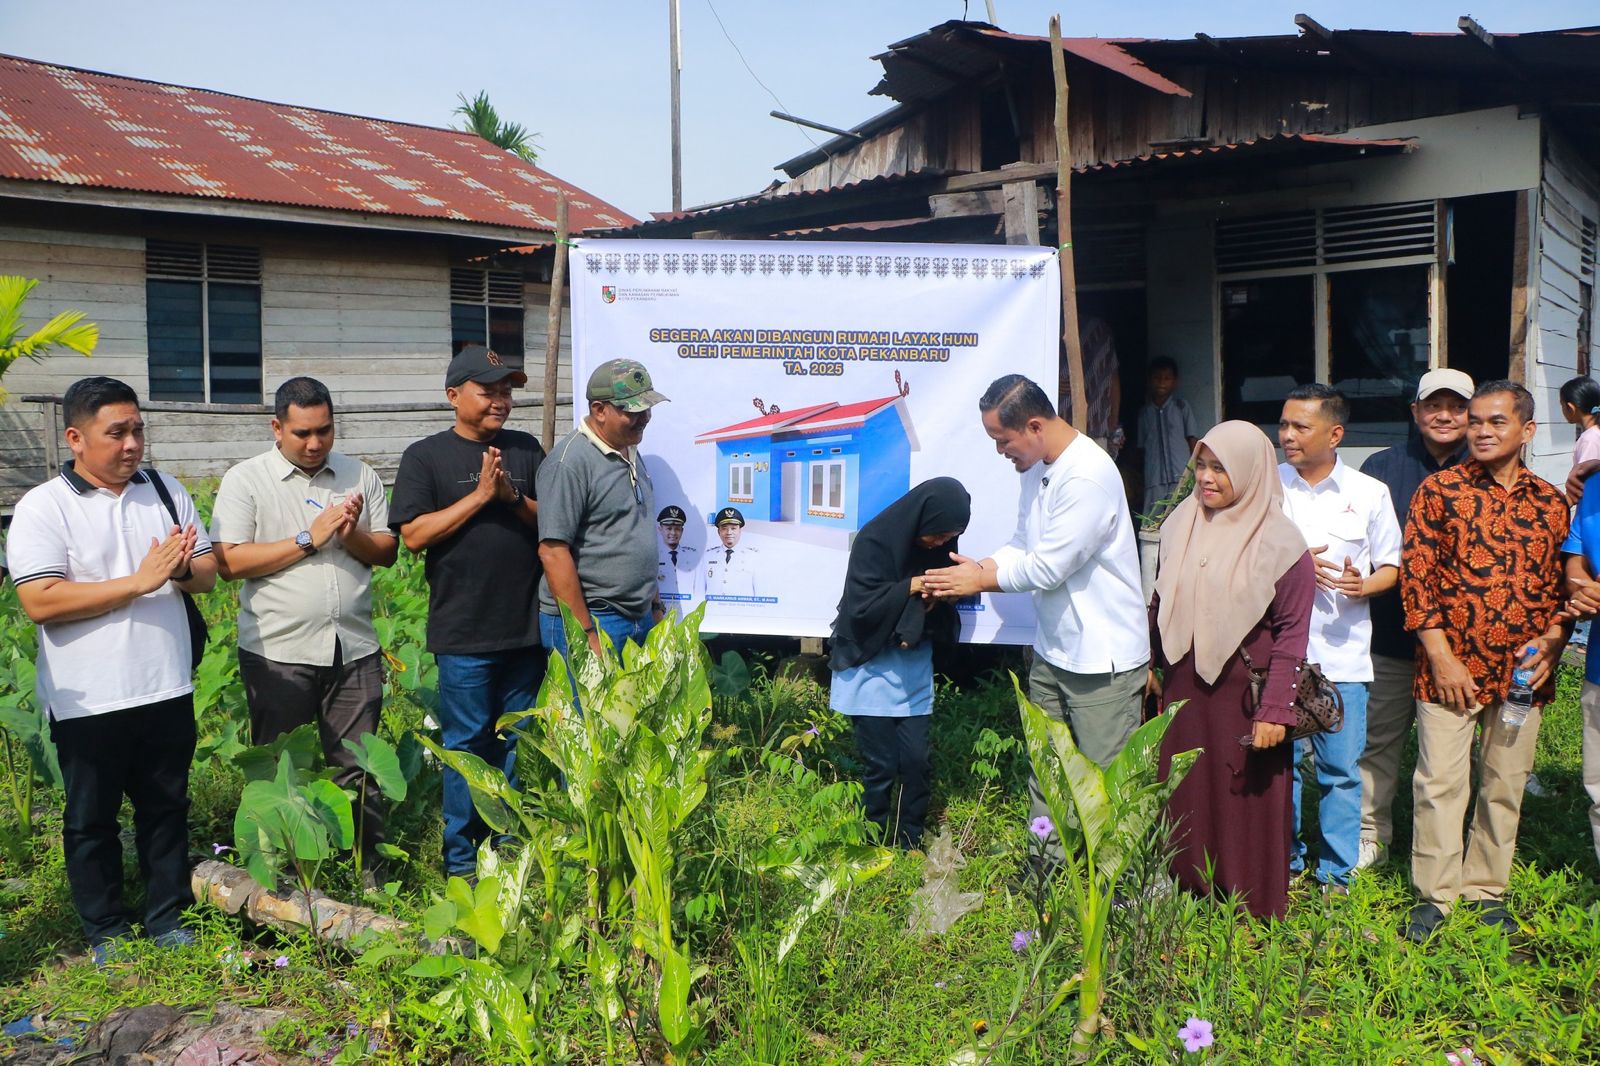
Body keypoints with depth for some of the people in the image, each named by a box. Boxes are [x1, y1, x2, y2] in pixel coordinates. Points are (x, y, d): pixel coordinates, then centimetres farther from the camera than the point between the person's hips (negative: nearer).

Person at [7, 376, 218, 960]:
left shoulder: (166, 491, 6)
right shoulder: (43, 507, -9)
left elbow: (208, 574, 8)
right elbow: (40, 602, -19)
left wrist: (182, 568, -16)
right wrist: (138, 582, -21)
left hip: (167, 688, 4)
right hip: (88, 700, -4)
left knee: (167, 808, 14)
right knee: (92, 819, 11)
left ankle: (168, 919, 29)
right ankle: (106, 931, 27)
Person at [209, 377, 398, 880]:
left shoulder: (360, 476, 9)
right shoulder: (245, 480, -1)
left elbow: (387, 552, 9)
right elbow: (230, 562, -11)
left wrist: (352, 537, -12)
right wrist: (309, 540, -14)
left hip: (353, 649, 3)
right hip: (277, 652, -2)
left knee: (360, 768, 9)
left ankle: (370, 872, 21)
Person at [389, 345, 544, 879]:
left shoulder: (526, 450, 11)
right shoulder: (426, 456, 0)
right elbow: (414, 534, -9)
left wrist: (513, 497, -11)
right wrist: (479, 496, -14)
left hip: (525, 628, 4)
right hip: (464, 632, -4)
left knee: (517, 740, 12)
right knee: (467, 742, 3)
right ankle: (461, 858, 15)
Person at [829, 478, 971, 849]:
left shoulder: (938, 546, 1)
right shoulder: (874, 541, -16)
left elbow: (943, 614, 8)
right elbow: (861, 606, -21)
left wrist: (937, 600, -15)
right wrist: (913, 586, -24)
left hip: (913, 673, 5)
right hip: (871, 669, -5)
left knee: (916, 761, 2)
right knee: (881, 766, -2)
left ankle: (910, 845, 17)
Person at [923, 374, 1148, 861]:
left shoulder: (1088, 476, -24)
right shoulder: (1036, 467, 7)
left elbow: (1046, 567, -23)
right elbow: (1022, 547, 11)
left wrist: (981, 580, -10)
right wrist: (978, 567, -6)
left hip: (1103, 658, -9)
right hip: (1052, 651, 9)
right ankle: (1049, 866, 31)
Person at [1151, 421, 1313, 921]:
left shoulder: (1280, 542, -11)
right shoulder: (1180, 524, 4)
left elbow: (1292, 632, -11)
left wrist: (1275, 710, -15)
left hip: (1244, 692, -4)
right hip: (1183, 687, 5)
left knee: (1248, 799, 6)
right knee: (1185, 792, 11)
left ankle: (1255, 907, 22)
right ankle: (1189, 888, 28)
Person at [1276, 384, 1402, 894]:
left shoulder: (1369, 493, 3)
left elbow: (1391, 567, 9)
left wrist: (1363, 585, -13)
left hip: (1342, 654, 0)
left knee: (1341, 769, 4)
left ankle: (1336, 874, 19)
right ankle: (1285, 863, 24)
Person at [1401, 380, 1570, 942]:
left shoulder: (1549, 502, 7)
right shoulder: (1439, 490, -2)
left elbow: (1564, 582, 13)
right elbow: (1416, 574, -6)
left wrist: (1553, 640, -4)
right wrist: (1441, 656, -11)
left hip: (1523, 669, 3)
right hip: (1451, 664, -3)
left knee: (1506, 784, 12)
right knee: (1440, 781, 1)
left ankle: (1487, 888, 27)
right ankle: (1434, 892, 15)